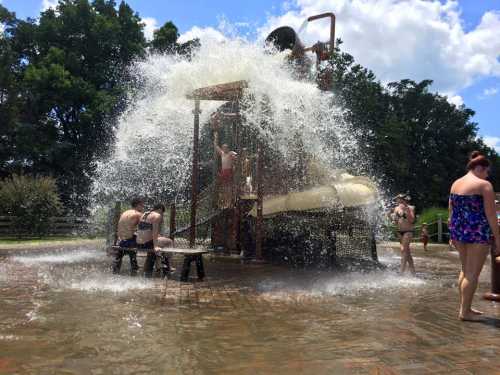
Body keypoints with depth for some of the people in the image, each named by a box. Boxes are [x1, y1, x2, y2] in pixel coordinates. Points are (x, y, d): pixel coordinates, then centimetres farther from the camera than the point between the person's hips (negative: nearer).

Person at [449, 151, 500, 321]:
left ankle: (465, 307, 24)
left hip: (458, 230, 8)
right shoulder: (484, 185, -9)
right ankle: (465, 312, 3)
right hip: (477, 231, -7)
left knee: (465, 270, 18)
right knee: (473, 273, -1)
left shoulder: (455, 184, 11)